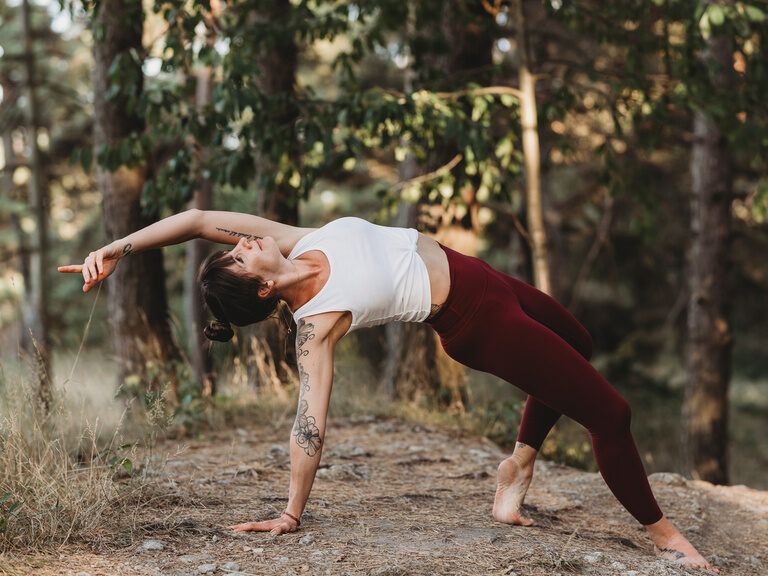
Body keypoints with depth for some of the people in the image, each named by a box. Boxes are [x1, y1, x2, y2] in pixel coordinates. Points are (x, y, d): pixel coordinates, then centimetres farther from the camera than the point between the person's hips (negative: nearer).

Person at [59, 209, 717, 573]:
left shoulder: (292, 241, -10)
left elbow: (198, 219, -14)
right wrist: (291, 514, -26)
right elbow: (312, 422, -26)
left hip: (480, 275, 8)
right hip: (477, 324, -8)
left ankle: (518, 468, 35)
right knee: (610, 414, -3)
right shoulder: (317, 323, -26)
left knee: (577, 347, 30)